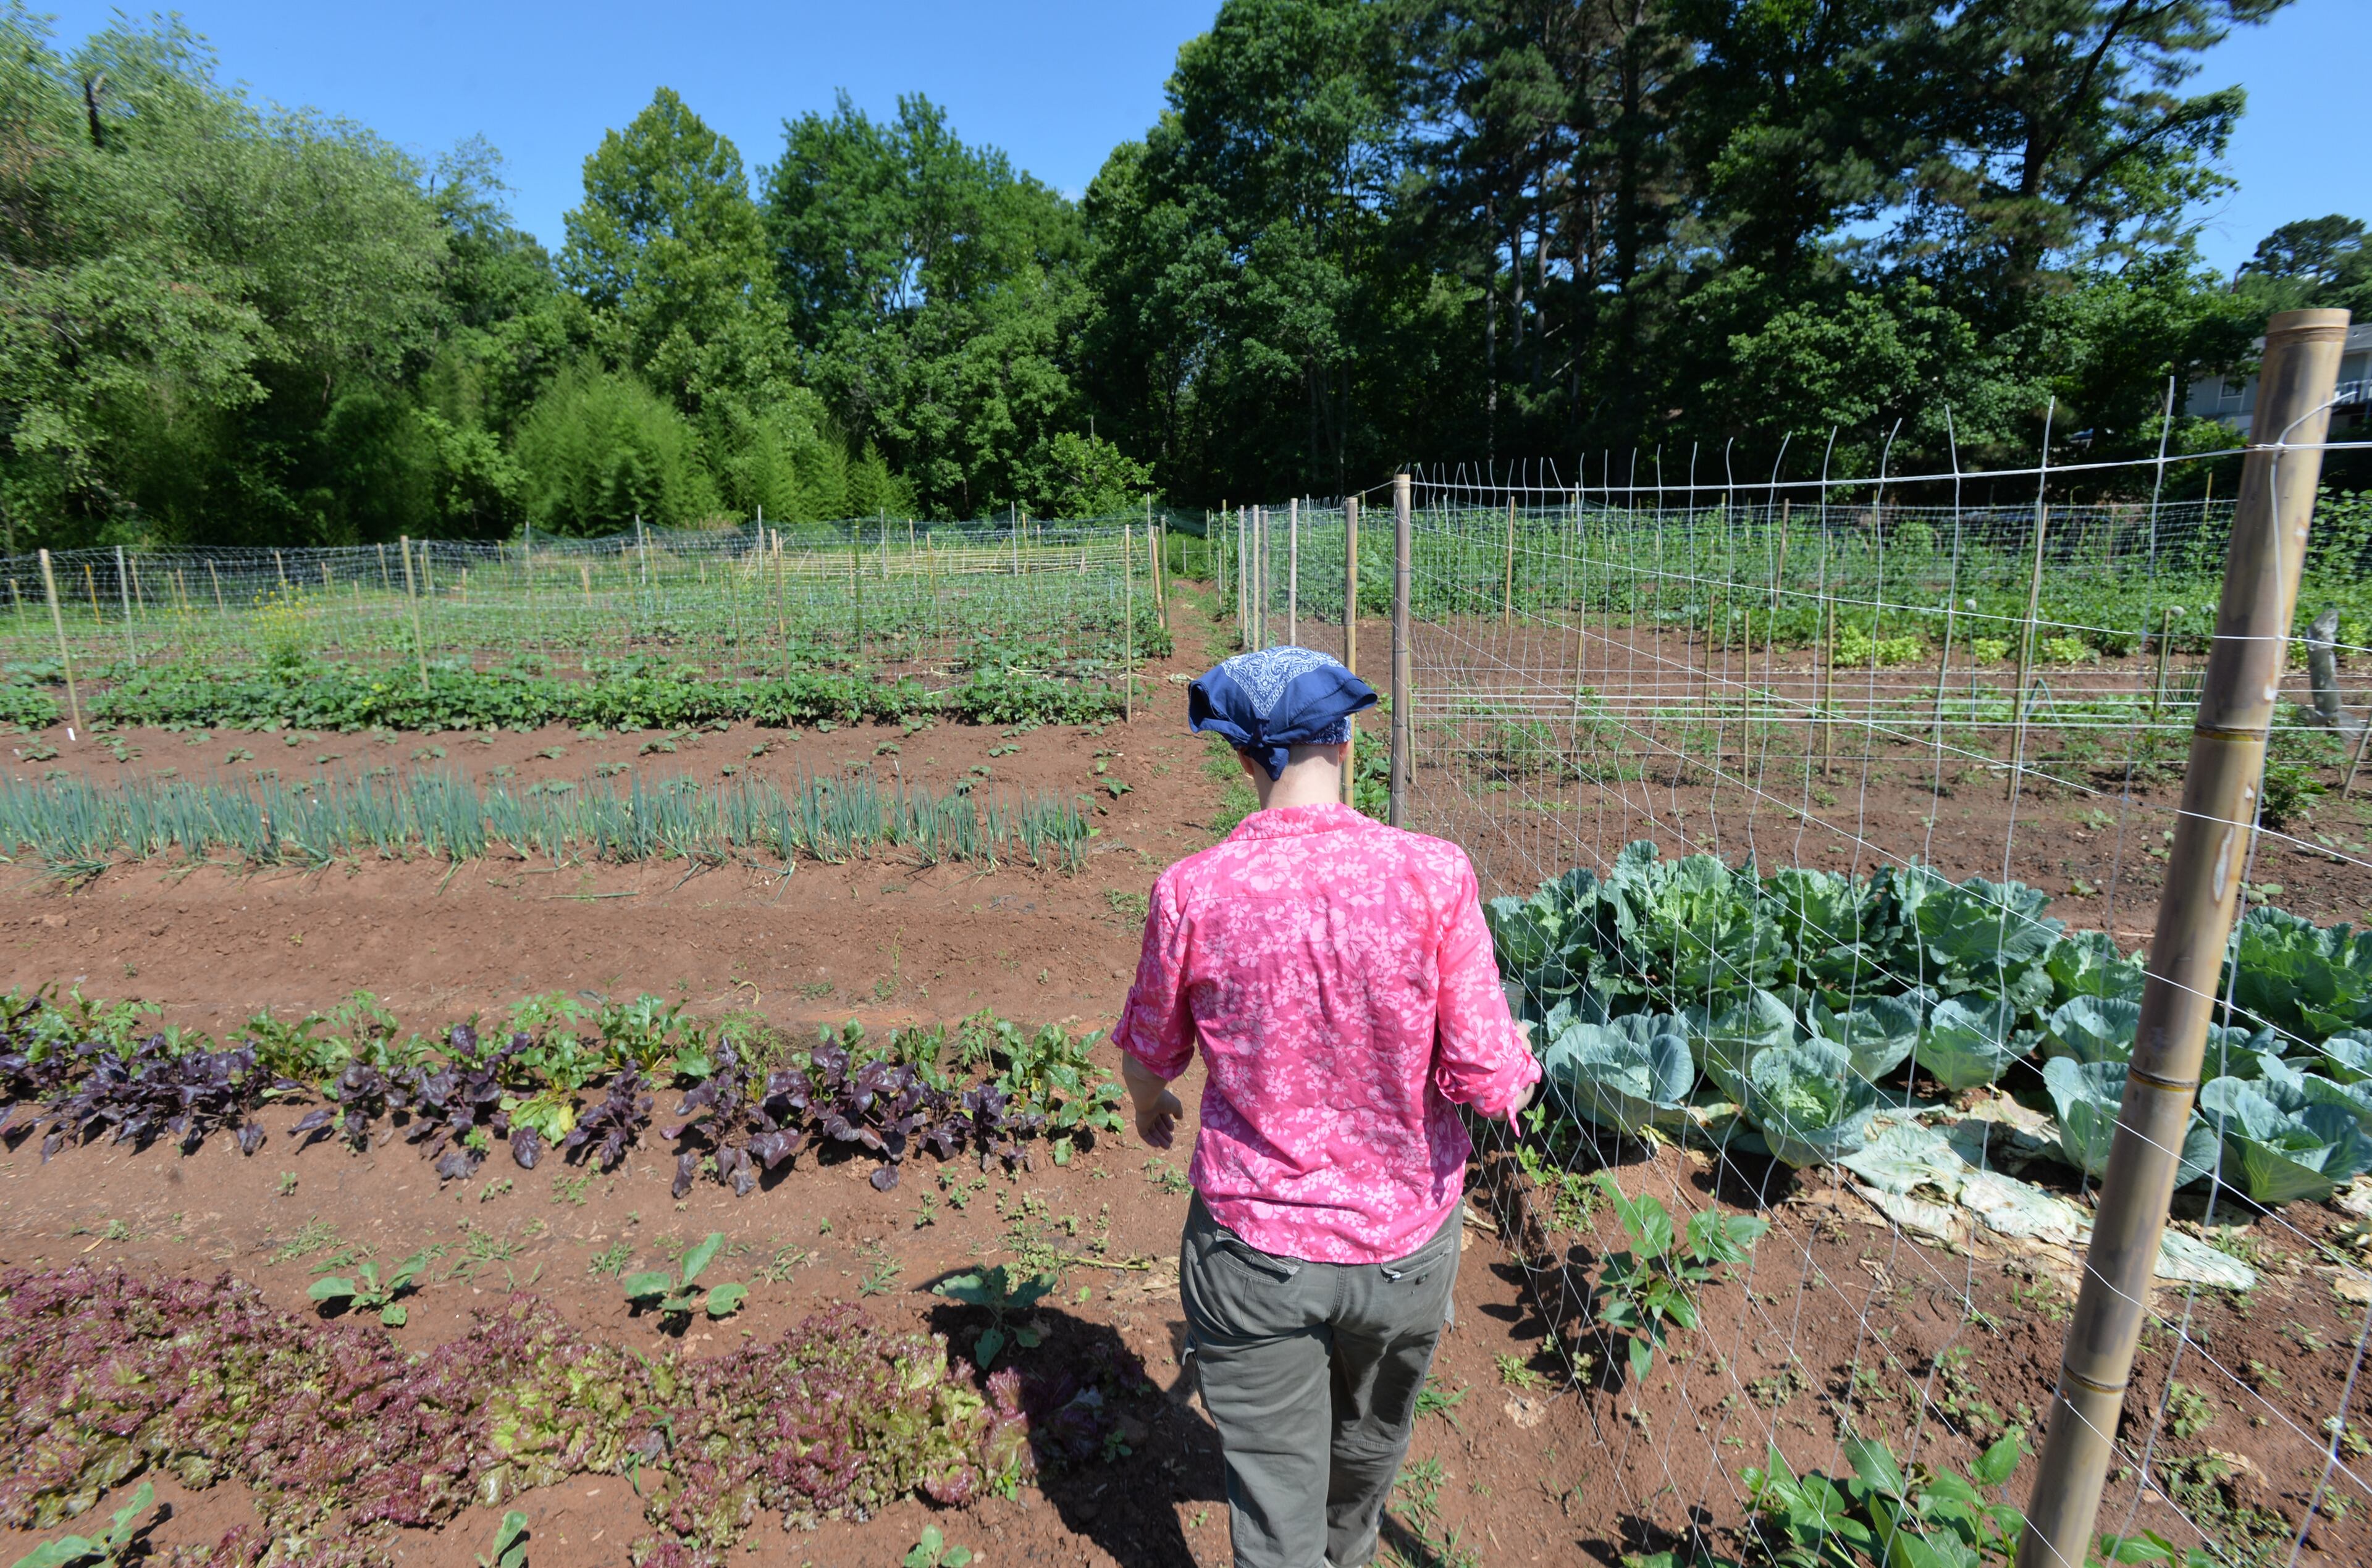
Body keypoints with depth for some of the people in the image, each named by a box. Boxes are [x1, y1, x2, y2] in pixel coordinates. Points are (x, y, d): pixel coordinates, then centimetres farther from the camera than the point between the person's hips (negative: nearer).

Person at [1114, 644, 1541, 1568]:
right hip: (1405, 1242, 3)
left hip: (1253, 1248, -2)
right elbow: (1487, 1078, -16)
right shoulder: (1432, 875, -19)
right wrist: (1520, 1064, 9)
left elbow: (1149, 1057, -2)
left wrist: (1148, 1108, 22)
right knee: (1370, 1442, 33)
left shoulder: (1192, 891, -18)